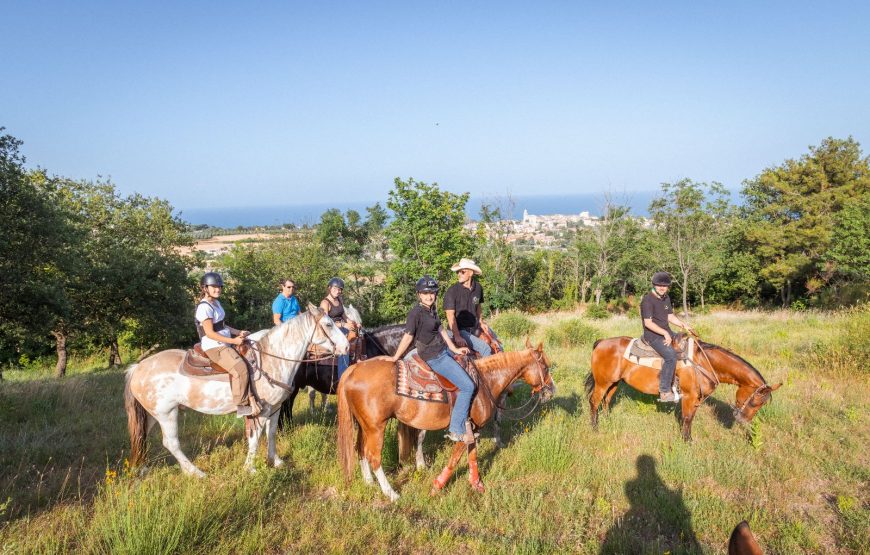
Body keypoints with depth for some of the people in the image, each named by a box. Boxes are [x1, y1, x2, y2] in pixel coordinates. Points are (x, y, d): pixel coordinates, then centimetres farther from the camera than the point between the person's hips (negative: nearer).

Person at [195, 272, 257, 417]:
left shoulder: (216, 303, 14)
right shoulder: (205, 307, -16)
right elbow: (210, 333, -20)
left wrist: (239, 332, 8)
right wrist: (233, 340, -22)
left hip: (224, 344, 10)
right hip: (214, 347, -10)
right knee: (240, 369, -24)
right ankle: (241, 406, -19)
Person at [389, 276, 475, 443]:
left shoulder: (432, 308, 6)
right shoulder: (416, 313, -20)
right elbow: (408, 337, -17)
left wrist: (455, 349, 8)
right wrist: (395, 359, -11)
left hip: (444, 349, 10)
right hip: (434, 358, -10)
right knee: (468, 386, -11)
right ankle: (456, 430, -4)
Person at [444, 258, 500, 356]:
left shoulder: (478, 287, 0)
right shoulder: (452, 291, -17)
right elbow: (450, 315, -20)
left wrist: (480, 322, 8)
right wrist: (457, 337, -26)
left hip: (474, 327, 7)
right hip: (459, 329, -7)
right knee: (484, 347, -20)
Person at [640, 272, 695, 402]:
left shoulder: (666, 298, 12)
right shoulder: (648, 300, -16)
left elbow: (670, 316, 19)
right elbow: (648, 323, -21)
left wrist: (683, 325, 4)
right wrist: (665, 333, -24)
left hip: (667, 333, 9)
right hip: (653, 335, -9)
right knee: (671, 356, -28)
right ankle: (664, 392, -23)